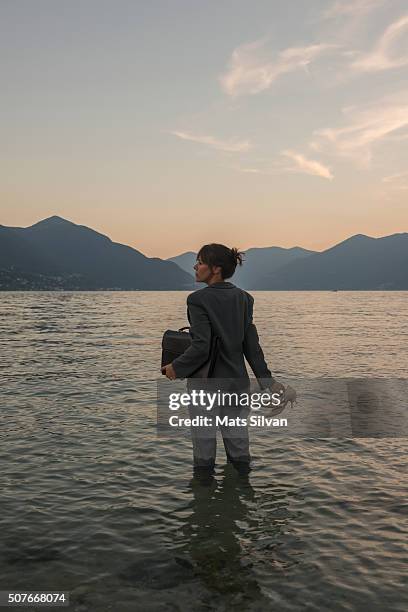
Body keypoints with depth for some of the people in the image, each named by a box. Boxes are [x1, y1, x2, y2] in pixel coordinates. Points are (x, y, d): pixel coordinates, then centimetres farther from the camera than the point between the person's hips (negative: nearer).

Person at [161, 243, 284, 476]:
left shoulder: (198, 299, -15)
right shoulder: (243, 298, 4)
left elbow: (201, 347, -21)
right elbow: (252, 345, 3)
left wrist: (176, 368, -8)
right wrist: (266, 378, 7)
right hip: (237, 382, 6)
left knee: (204, 442, 8)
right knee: (238, 445, 15)